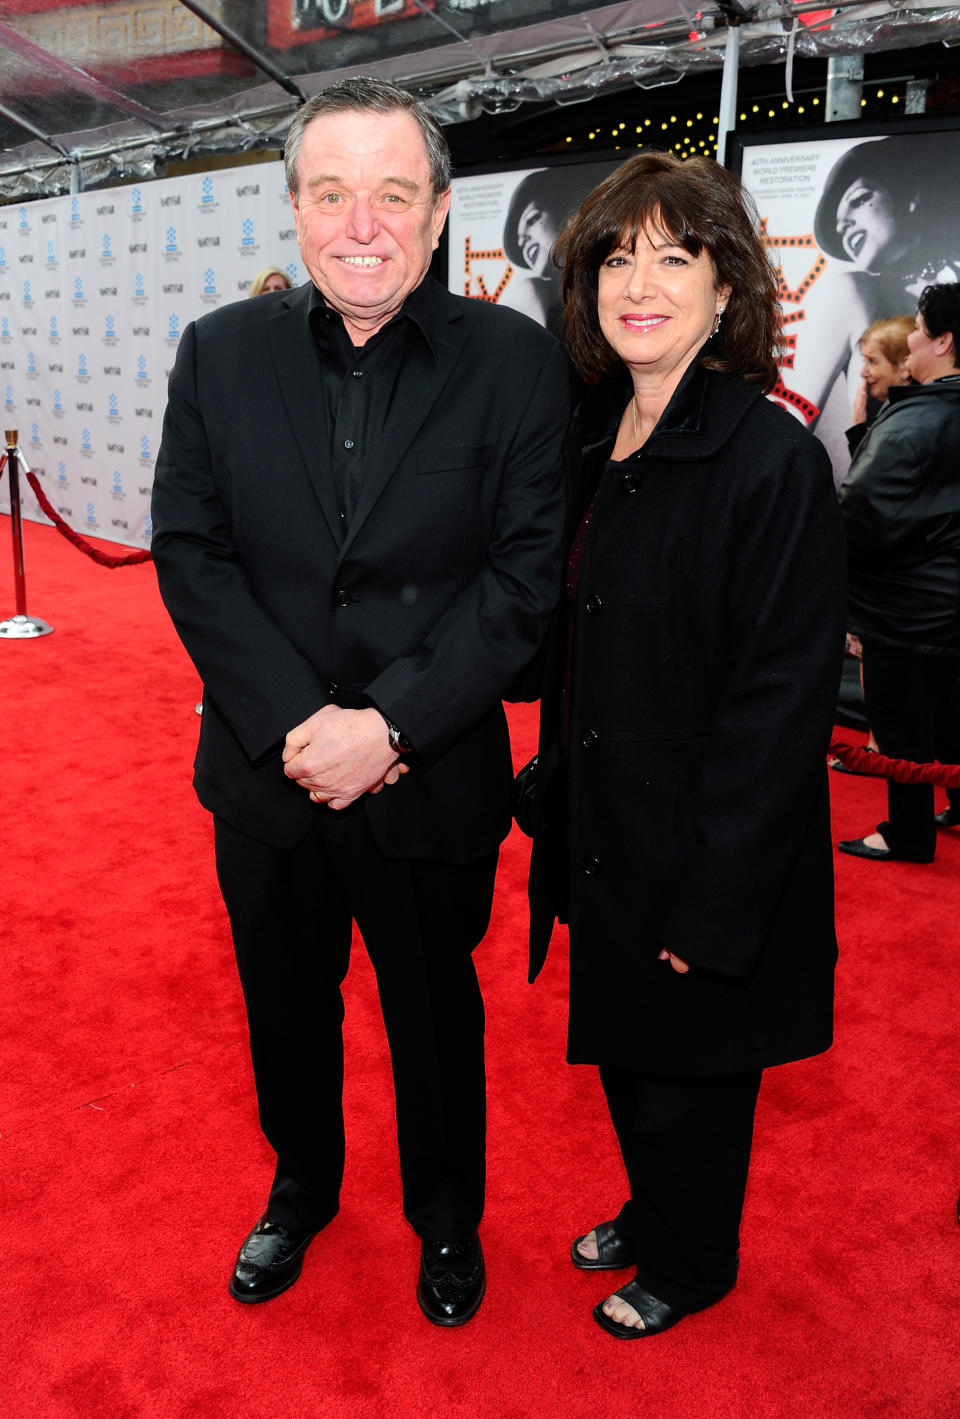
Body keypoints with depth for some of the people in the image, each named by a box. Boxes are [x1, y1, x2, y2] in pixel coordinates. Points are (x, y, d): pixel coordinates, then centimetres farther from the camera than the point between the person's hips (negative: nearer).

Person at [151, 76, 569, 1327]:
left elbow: (525, 573, -12)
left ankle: (447, 1220, 46)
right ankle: (302, 1188, 51)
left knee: (436, 1020, 18)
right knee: (286, 1011, 22)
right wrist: (294, 724, -17)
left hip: (433, 786, -2)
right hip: (265, 772, 3)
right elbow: (191, 554, -5)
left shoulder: (516, 362, -9)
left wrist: (389, 723, -21)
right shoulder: (220, 353, -2)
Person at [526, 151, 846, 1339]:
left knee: (688, 1073, 16)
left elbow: (781, 705, -21)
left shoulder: (774, 460, -20)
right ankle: (650, 1213, 52)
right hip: (604, 839, 7)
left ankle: (686, 1266, 44)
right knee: (623, 1054, 24)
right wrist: (557, 797, 9)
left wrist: (713, 909, -20)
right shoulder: (591, 440, 2)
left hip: (703, 869, -6)